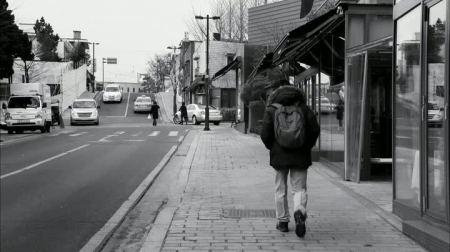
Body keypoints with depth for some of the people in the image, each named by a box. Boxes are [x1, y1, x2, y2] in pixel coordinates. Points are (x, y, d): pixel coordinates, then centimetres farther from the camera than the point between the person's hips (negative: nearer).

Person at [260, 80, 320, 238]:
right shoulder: (302, 108, 1)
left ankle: (283, 221, 17)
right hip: (300, 156, 1)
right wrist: (307, 146, 10)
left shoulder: (271, 109, -3)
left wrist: (272, 148, 11)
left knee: (281, 189, 13)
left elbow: (265, 135, -8)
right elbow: (315, 129, -3)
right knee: (299, 188, 6)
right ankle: (299, 212, -21)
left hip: (279, 155, -1)